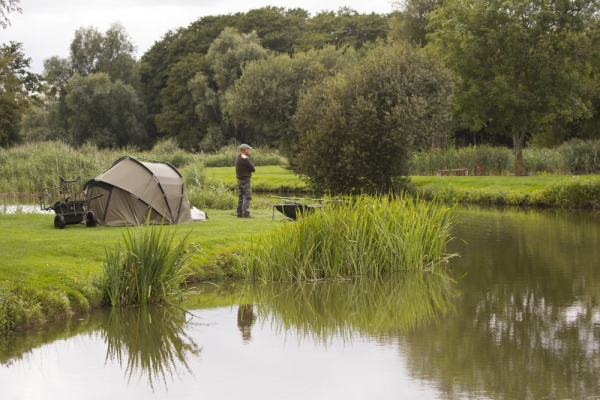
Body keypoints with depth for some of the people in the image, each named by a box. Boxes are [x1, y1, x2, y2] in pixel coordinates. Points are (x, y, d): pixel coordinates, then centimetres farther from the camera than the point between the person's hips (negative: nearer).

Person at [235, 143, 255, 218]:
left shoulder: (237, 157, 12)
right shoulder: (245, 159, -16)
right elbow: (253, 169, -14)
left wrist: (251, 165, -1)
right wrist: (252, 165, 5)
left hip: (239, 179, 9)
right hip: (246, 180, -9)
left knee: (241, 197, 13)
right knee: (247, 197, -8)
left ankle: (239, 213, 14)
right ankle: (246, 213, -13)